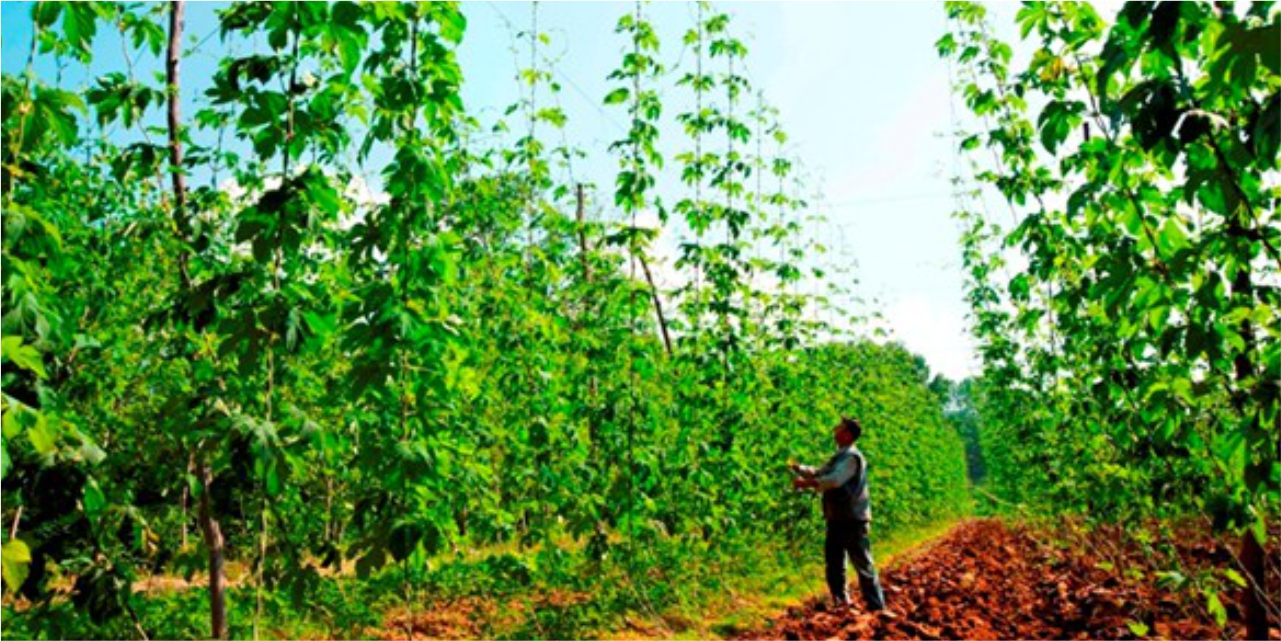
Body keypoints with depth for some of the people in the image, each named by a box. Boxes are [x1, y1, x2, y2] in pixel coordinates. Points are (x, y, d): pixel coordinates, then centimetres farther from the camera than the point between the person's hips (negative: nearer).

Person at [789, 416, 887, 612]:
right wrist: (797, 468, 3)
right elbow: (818, 474, 19)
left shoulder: (852, 457, -14)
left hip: (853, 520, -10)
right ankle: (840, 603, 24)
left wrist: (806, 483, -23)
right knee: (834, 562, 14)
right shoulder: (839, 456, 16)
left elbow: (834, 480, -27)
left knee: (863, 564, -4)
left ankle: (876, 607, 3)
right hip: (837, 520, 10)